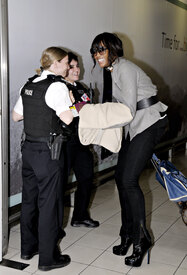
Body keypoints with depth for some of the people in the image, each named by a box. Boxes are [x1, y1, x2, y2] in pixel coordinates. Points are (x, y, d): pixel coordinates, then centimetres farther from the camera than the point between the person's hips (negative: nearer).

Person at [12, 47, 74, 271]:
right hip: (48, 151, -8)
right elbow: (67, 118, -22)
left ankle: (28, 247, 31)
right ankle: (47, 257, 10)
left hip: (29, 148, 8)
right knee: (49, 203, 1)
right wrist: (73, 103, -4)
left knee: (29, 199, 17)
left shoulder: (29, 85, 10)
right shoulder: (57, 86, -14)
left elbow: (16, 116, 15)